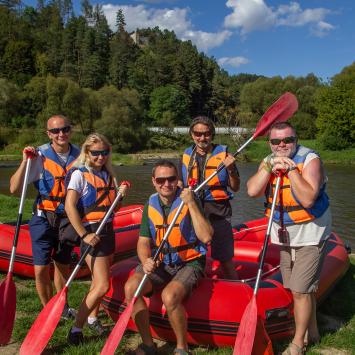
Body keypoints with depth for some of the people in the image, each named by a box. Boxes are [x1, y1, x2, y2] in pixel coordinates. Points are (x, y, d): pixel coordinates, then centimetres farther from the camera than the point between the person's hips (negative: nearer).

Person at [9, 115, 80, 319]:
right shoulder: (40, 156, -12)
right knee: (41, 269, -4)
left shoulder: (79, 155, -2)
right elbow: (14, 188, -15)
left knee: (63, 265, 17)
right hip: (44, 219, -3)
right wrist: (25, 162, -23)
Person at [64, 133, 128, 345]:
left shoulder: (108, 174, 10)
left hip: (108, 230, 7)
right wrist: (84, 235, -20)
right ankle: (76, 329, 3)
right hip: (91, 232, -7)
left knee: (99, 282, 15)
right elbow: (70, 207, -18)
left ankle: (92, 318, 36)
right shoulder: (80, 174, -10)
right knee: (102, 285, -10)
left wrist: (120, 195, -3)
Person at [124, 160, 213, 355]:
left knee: (170, 295, -31)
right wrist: (146, 261, -14)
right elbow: (143, 241, 7)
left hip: (189, 263, -5)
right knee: (131, 287, -17)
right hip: (159, 263, 5)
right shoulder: (151, 205, 3)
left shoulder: (190, 201, -11)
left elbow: (206, 237, -23)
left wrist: (191, 204, -27)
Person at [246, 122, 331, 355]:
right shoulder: (268, 161, 2)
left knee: (301, 289, -4)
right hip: (285, 235, 6)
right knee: (300, 288, 17)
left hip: (310, 235, -6)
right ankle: (312, 332, 37)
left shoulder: (310, 159, -16)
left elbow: (308, 199, -29)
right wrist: (270, 166, -21)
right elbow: (253, 191, -14)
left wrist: (291, 169, -29)